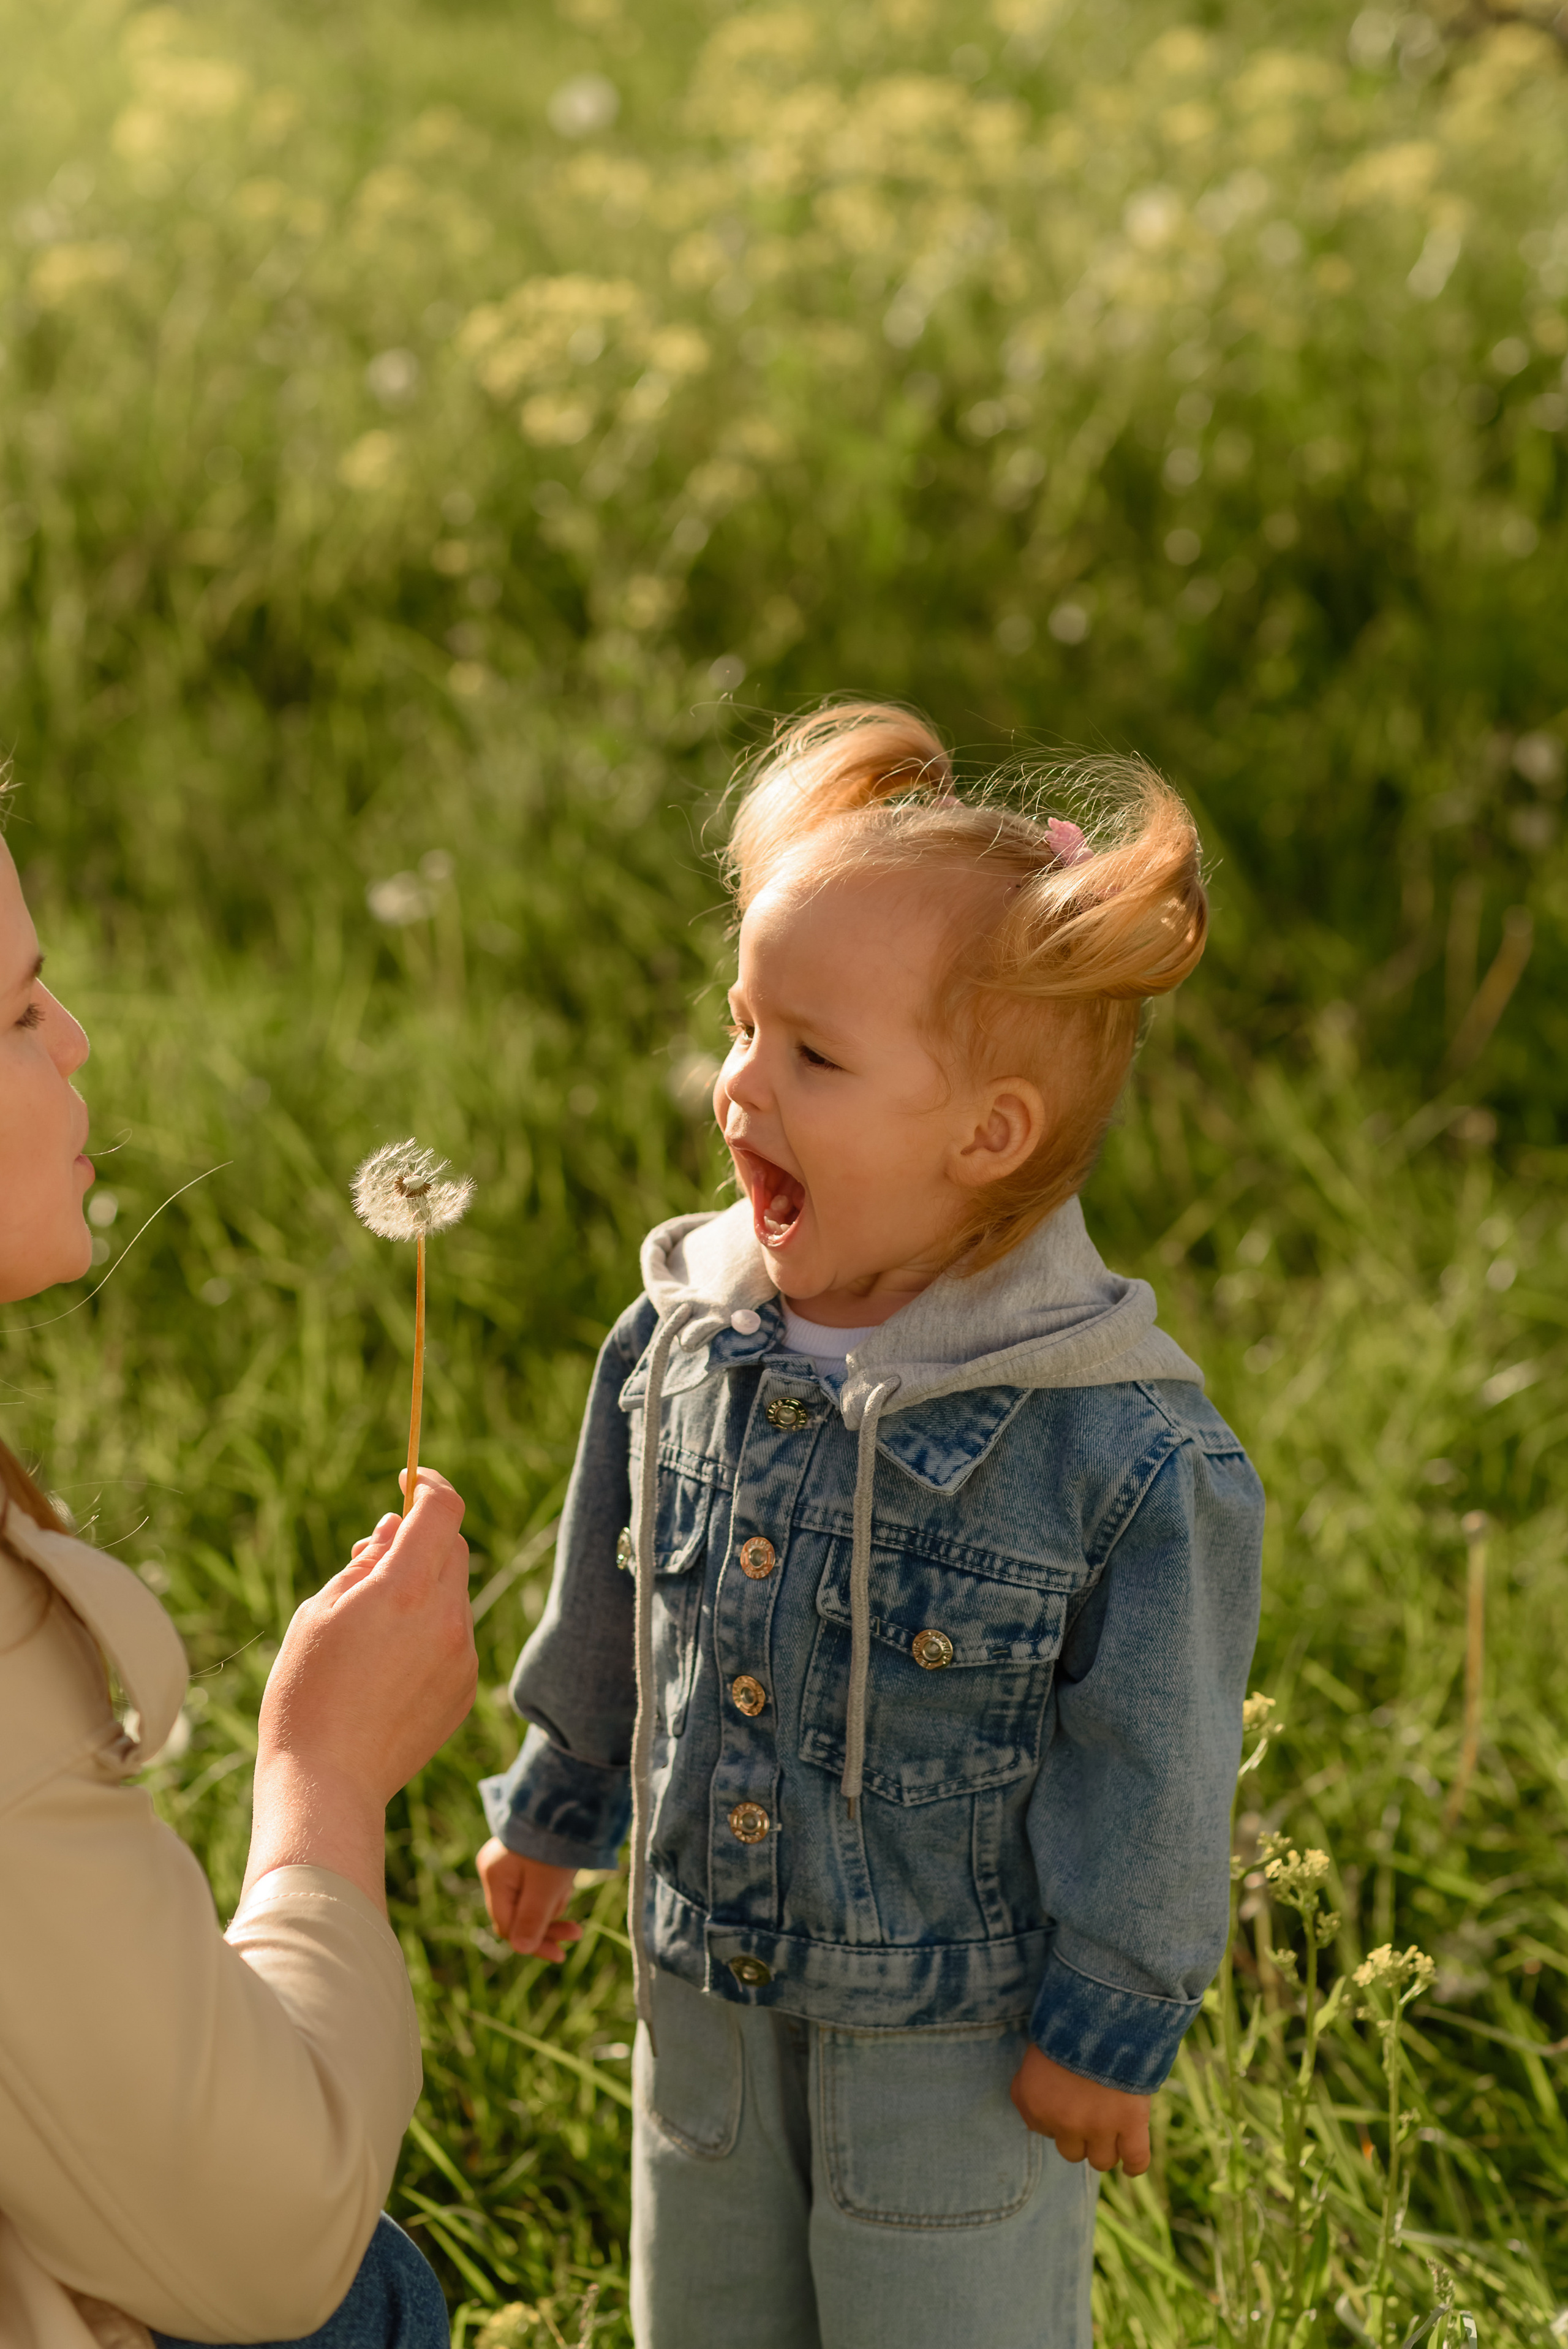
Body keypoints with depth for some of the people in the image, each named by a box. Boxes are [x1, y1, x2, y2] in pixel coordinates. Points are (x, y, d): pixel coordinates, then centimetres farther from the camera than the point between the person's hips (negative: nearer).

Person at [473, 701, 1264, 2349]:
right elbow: (610, 1612, 9)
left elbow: (1151, 1764, -15)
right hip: (704, 1986, 5)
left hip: (959, 2035, -5)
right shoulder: (680, 1341, -8)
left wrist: (1110, 2023, -10)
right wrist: (554, 1807, 19)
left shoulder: (1125, 1451, -24)